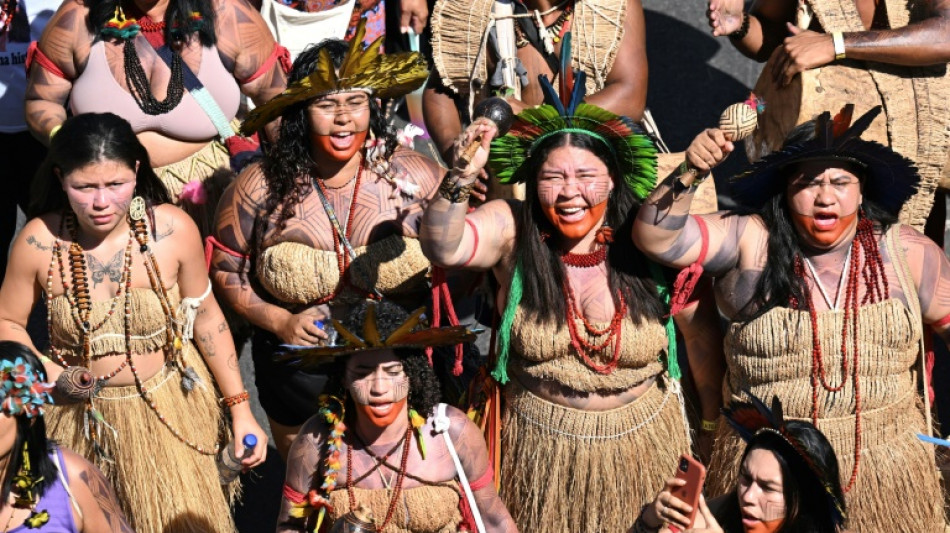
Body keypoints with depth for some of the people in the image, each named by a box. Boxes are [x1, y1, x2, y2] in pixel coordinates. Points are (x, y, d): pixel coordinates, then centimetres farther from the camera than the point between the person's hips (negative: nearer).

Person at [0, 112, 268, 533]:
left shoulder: (173, 229, -18)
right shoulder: (39, 241, -16)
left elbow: (206, 316, -5)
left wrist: (241, 409, -3)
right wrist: (52, 375, -18)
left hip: (168, 407, 0)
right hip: (82, 415, 1)